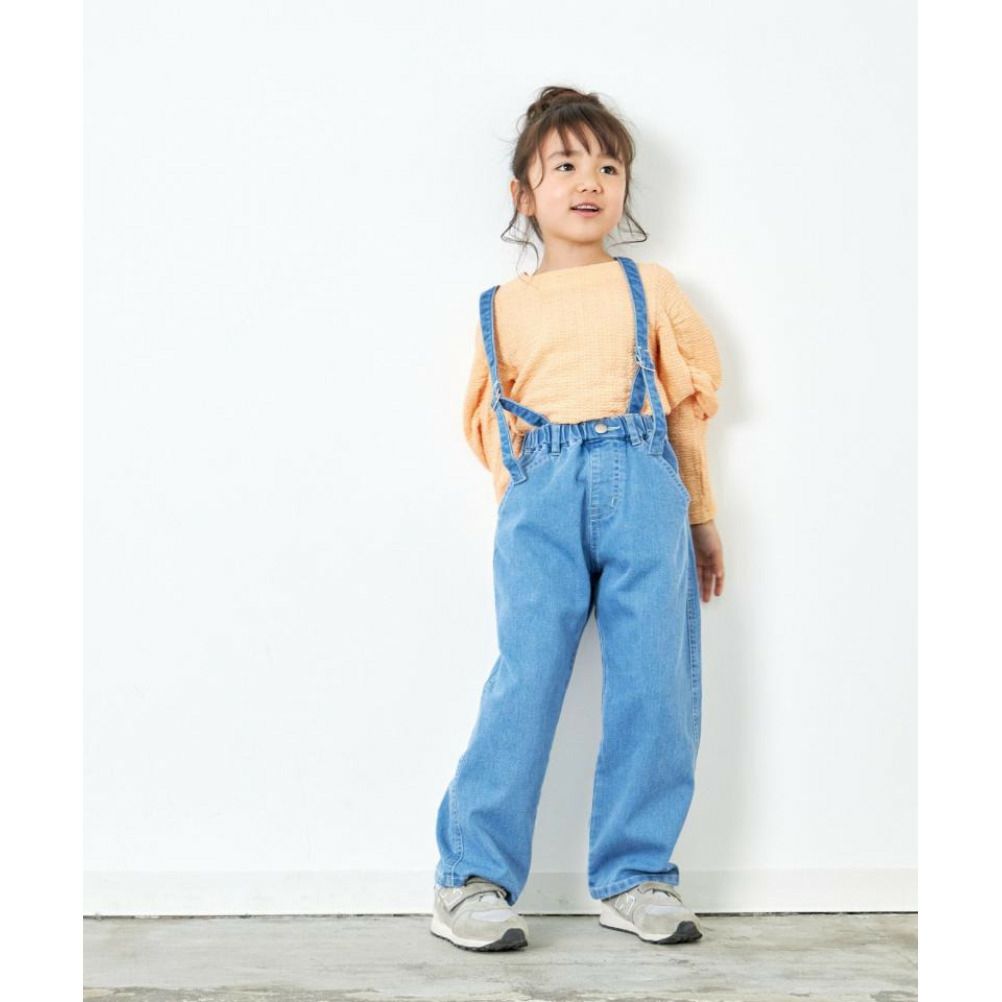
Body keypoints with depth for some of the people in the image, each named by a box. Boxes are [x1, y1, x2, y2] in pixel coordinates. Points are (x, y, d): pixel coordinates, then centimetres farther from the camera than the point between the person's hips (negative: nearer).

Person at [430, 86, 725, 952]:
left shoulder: (650, 287, 17)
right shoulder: (504, 306, 17)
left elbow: (687, 401, 19)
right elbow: (489, 419, 19)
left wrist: (701, 515, 19)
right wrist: (518, 500, 7)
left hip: (643, 489, 1)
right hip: (541, 497, -1)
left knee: (655, 683, -3)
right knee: (526, 678, -10)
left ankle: (635, 875, 10)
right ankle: (472, 878, -2)